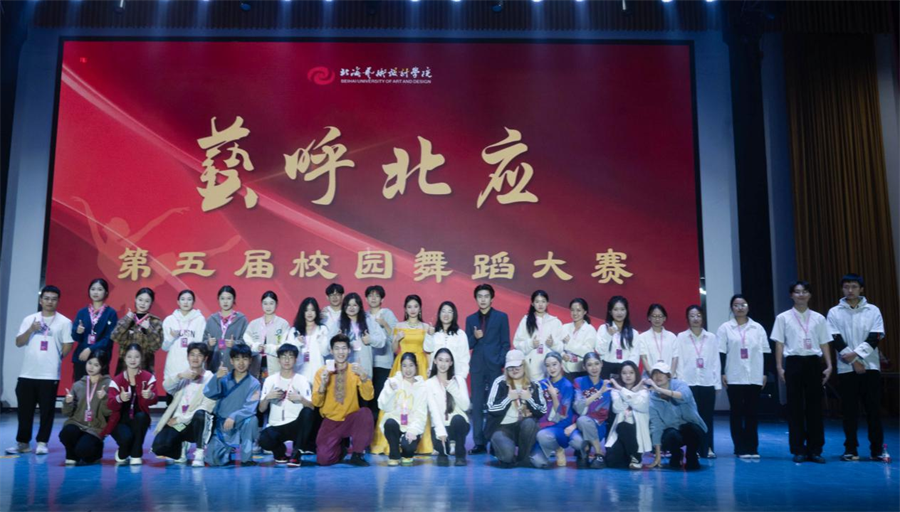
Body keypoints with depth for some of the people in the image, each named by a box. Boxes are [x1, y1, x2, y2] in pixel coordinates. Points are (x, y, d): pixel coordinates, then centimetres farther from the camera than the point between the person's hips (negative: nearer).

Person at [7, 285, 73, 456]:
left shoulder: (64, 322, 1)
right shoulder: (29, 319, 10)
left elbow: (68, 346, 1)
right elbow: (18, 343, 5)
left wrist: (57, 358, -3)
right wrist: (31, 330, -9)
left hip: (50, 374, -3)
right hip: (27, 373, 3)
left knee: (47, 410, 1)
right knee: (24, 410, 8)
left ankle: (42, 442, 10)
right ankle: (22, 442, 18)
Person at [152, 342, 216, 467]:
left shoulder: (210, 379, -2)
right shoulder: (183, 376, 14)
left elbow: (206, 408, -13)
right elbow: (167, 386, -7)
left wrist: (180, 419, -14)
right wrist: (179, 376, -27)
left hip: (195, 424, -4)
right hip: (177, 423, 4)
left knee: (200, 414, -38)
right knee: (159, 447, -21)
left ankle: (199, 454, -25)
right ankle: (181, 447, 14)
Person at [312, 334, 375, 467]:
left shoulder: (355, 370, -1)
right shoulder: (322, 371, -3)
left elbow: (368, 396, -12)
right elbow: (316, 402, -8)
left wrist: (363, 376, -28)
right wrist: (323, 384, -25)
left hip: (351, 419, 1)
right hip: (330, 421, -1)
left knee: (366, 413, -32)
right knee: (323, 458, -21)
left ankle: (356, 455, -13)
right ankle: (340, 450, 16)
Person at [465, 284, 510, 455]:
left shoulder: (501, 317, 4)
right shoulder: (470, 319, 11)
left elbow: (505, 343, 2)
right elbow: (468, 345, 9)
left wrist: (500, 364, -9)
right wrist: (474, 337, -11)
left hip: (494, 366, -2)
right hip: (477, 366, 3)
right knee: (477, 405, 1)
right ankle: (479, 442, 5)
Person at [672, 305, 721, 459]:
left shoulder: (711, 338, 7)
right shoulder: (681, 337, 3)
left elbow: (716, 361, 6)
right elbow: (677, 360, 0)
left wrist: (717, 383, 3)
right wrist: (679, 381, -8)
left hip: (707, 382, 1)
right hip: (688, 383, -1)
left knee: (707, 417, 3)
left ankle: (707, 448, 11)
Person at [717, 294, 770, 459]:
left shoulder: (757, 328, 8)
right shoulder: (725, 328, 3)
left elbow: (764, 352, 9)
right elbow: (721, 352, 0)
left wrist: (765, 373, 4)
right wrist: (722, 373, -6)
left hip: (754, 377, 1)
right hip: (734, 377, -1)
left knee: (752, 413, 3)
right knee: (736, 413, 1)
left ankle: (752, 447, 10)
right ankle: (740, 448, 8)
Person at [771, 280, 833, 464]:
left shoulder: (818, 318, 10)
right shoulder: (783, 318, 5)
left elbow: (824, 344, 10)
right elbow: (779, 344, 3)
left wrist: (829, 366, 1)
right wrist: (779, 367, -4)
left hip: (813, 362, 2)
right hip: (793, 362, -1)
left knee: (814, 407, 3)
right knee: (795, 407, 1)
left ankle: (815, 450, 9)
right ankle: (798, 450, 6)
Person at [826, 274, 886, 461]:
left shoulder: (873, 310, 6)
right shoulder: (834, 312, 5)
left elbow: (875, 337, -3)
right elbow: (836, 340, -2)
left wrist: (856, 353, -14)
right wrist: (853, 361, -11)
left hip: (870, 366, 0)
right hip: (846, 368, 0)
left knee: (873, 409, 1)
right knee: (849, 411, 2)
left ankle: (877, 449, 9)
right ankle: (851, 449, 7)